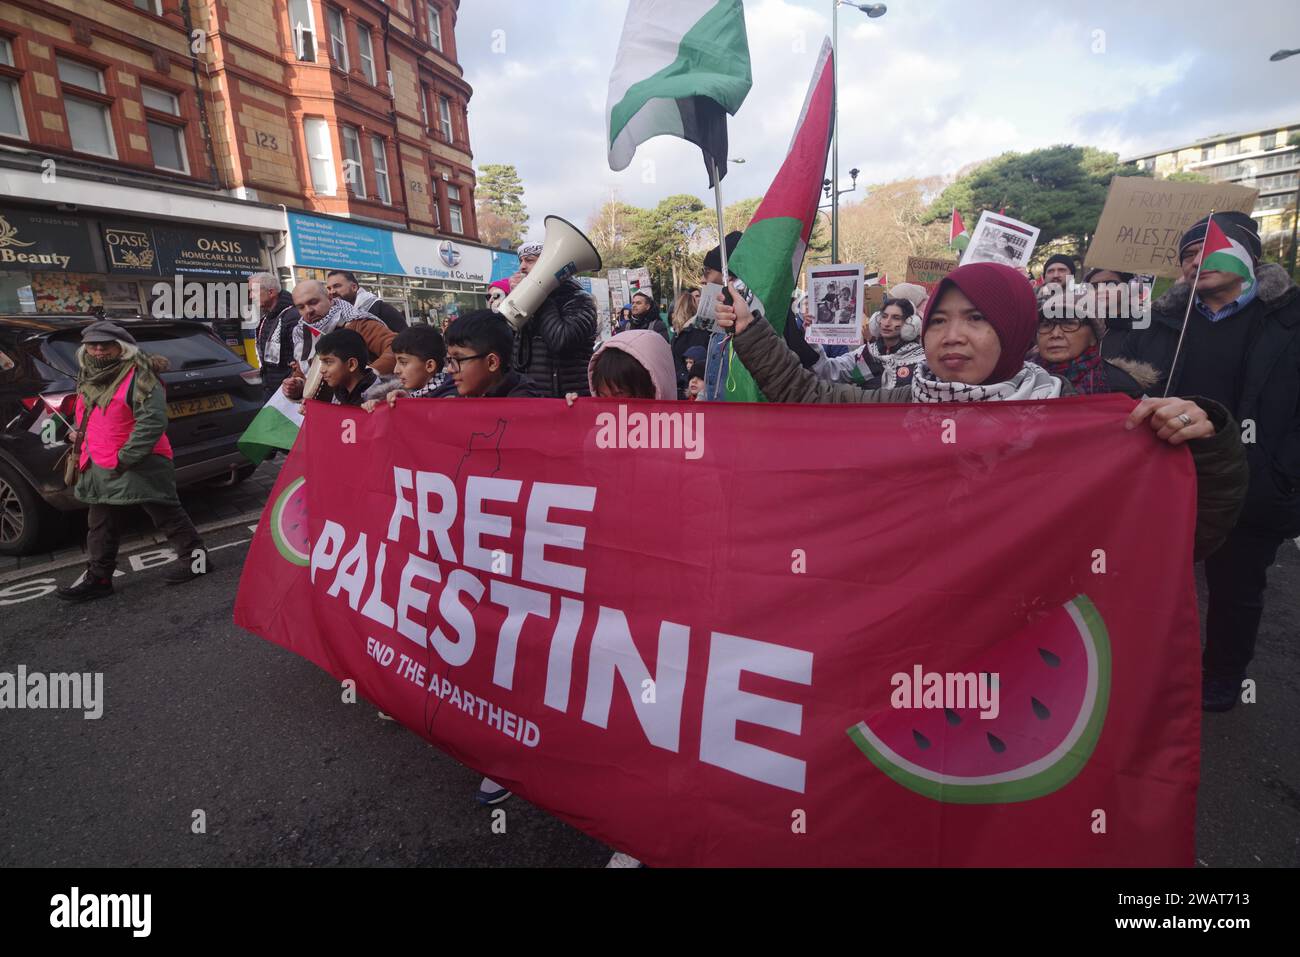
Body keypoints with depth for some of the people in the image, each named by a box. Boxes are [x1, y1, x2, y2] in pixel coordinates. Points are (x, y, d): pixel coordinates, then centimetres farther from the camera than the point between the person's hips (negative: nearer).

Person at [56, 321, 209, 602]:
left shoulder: (138, 376, -15)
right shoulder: (88, 379, 14)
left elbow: (153, 421, -24)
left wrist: (125, 458, -23)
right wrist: (76, 432, 12)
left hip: (139, 465, -9)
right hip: (100, 468, 9)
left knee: (166, 515, -2)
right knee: (100, 526, 15)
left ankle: (195, 557, 11)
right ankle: (97, 577, 25)